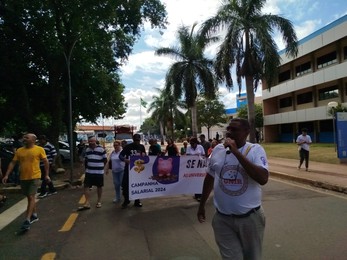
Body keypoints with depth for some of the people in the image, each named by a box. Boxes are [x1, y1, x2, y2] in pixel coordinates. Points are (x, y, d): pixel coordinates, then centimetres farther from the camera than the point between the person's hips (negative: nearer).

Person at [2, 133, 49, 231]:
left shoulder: (39, 149, -6)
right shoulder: (19, 151, 5)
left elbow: (45, 162, -3)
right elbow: (12, 163, 7)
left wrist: (46, 175, -4)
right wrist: (6, 175, 0)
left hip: (34, 177, -5)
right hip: (23, 178, 5)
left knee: (31, 197, -8)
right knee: (29, 197, 16)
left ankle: (27, 220, -7)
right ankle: (34, 215, 32)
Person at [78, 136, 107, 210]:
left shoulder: (101, 149, -12)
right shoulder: (87, 149, 5)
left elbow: (105, 160, -4)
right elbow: (86, 160, 17)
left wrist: (100, 167, 1)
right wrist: (86, 167, 13)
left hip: (99, 172, -4)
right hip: (89, 172, 4)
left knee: (99, 187, 10)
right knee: (86, 186, -1)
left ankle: (99, 201, 26)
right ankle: (87, 203, 5)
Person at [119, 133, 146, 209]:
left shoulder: (142, 147, 3)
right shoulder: (128, 146, -7)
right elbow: (120, 155, -10)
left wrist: (144, 155, -15)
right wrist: (125, 159, -31)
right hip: (129, 168, -2)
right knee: (125, 184, -2)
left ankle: (137, 201, 22)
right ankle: (126, 200, 17)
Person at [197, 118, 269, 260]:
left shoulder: (256, 150, -11)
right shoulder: (217, 150, -1)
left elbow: (263, 179, -26)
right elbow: (210, 178, 11)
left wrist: (236, 152, -27)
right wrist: (202, 205, 16)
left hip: (250, 217, -1)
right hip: (222, 218, 1)